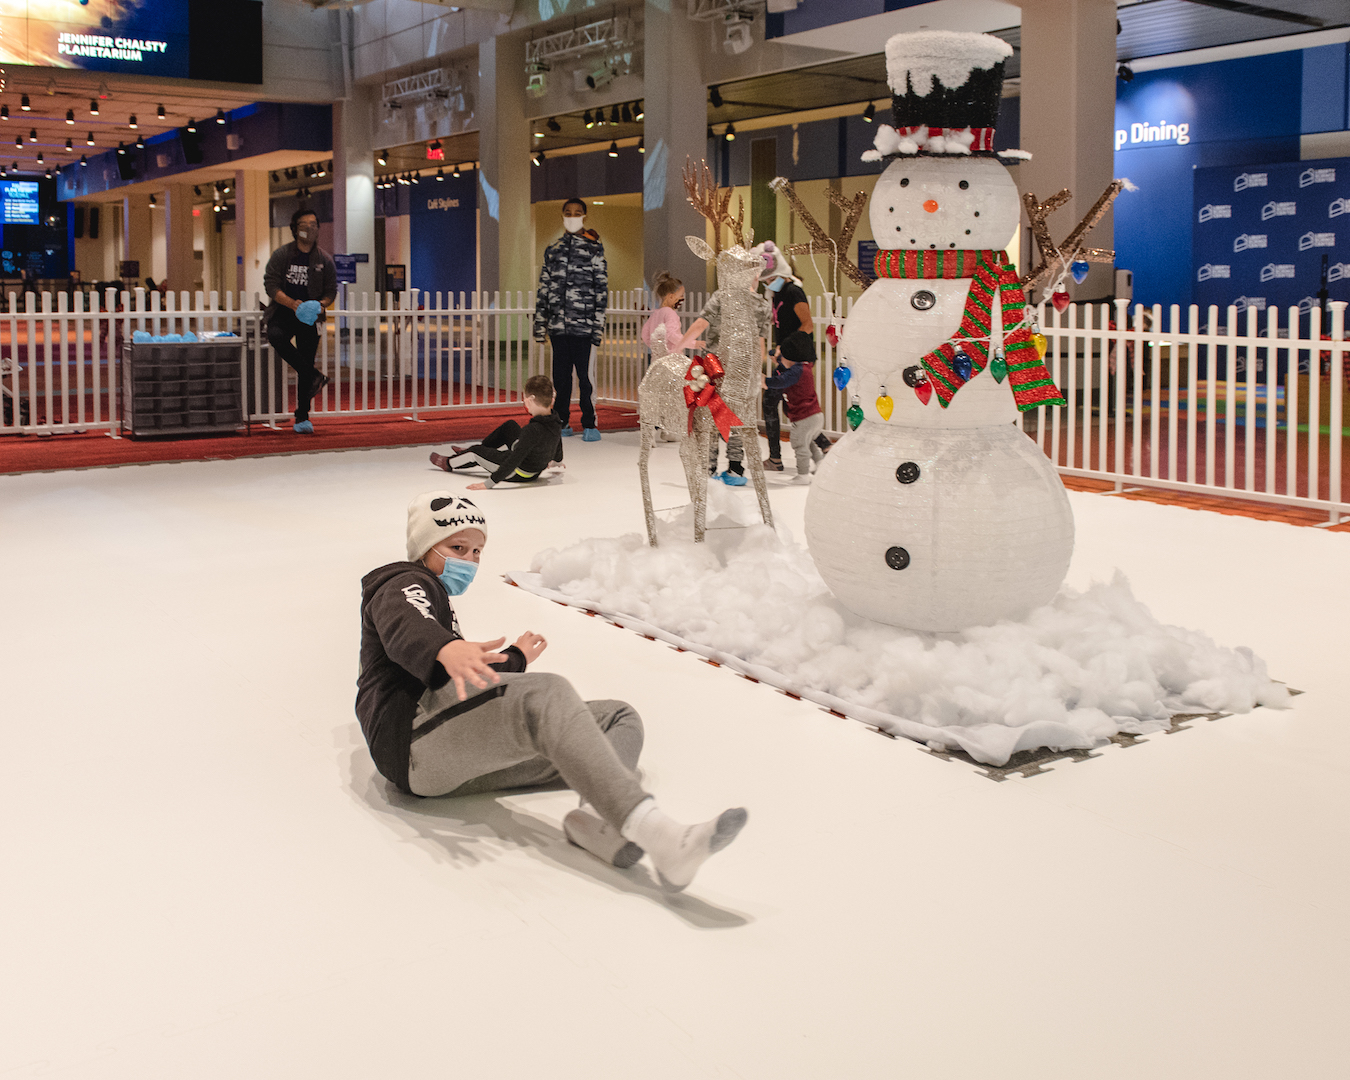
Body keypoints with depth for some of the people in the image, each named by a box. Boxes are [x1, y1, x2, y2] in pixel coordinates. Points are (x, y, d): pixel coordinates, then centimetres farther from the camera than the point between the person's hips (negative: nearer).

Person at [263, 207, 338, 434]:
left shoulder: (325, 260, 6)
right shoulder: (282, 254, -1)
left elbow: (331, 290, 10)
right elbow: (270, 284, -5)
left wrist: (321, 305, -13)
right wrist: (292, 303, -21)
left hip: (308, 316, 1)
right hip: (283, 312, -1)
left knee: (306, 364, -3)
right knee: (276, 336, -35)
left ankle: (302, 418, 7)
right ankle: (314, 376, -22)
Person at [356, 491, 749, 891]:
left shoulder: (437, 599, 39)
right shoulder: (403, 585, 9)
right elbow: (406, 630, -18)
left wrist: (516, 659, 52)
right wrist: (445, 649, -39)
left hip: (461, 769, 9)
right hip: (416, 739, -9)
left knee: (619, 718, -1)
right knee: (547, 693, -34)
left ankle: (596, 815, -37)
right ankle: (648, 828, -55)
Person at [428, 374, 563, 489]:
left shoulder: (532, 430, -37)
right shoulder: (556, 425, -12)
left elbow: (514, 459, -37)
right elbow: (557, 453, 8)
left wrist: (489, 483, -35)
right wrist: (555, 460, 34)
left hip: (519, 474, -8)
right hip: (535, 470, 8)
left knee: (477, 452, 10)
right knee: (509, 426, 22)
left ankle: (448, 463, 42)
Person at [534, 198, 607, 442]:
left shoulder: (594, 249, 4)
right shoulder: (552, 250, 14)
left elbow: (602, 289, 0)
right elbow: (544, 288, 16)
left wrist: (599, 325, -6)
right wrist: (540, 324, 11)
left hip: (584, 326, -4)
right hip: (558, 326, 4)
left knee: (586, 376, -3)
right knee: (560, 376, 7)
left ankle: (589, 424, 6)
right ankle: (562, 422, 17)